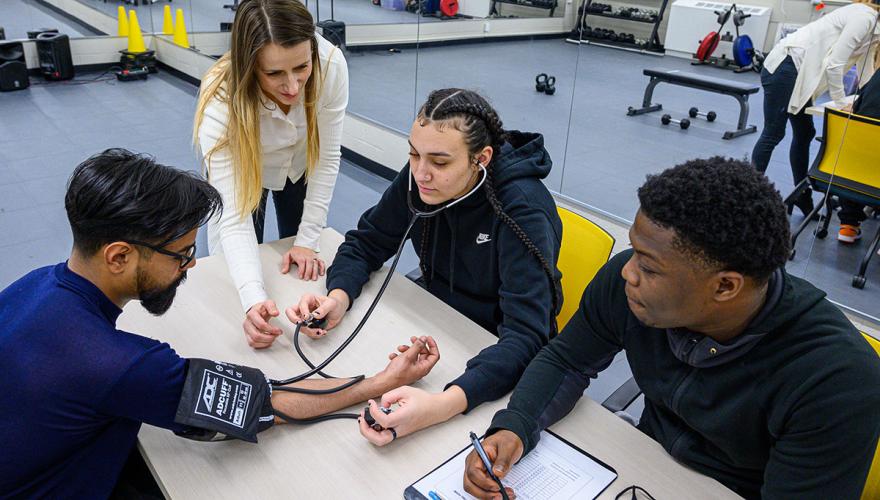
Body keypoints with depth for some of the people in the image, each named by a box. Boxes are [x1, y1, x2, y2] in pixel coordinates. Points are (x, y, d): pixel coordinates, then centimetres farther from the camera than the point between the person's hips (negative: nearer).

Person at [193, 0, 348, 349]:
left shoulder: (330, 65, -36)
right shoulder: (221, 101, -40)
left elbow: (326, 159, -23)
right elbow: (233, 217, -40)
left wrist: (308, 240, -19)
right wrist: (253, 299, -54)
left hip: (299, 170, 2)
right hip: (240, 174, -1)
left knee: (302, 270, 16)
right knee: (232, 280, 9)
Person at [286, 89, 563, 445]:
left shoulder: (523, 210, -29)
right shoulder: (419, 180, -13)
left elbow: (527, 336, -35)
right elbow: (366, 242, 0)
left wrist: (443, 405, -51)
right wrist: (339, 296, -23)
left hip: (497, 354, -5)